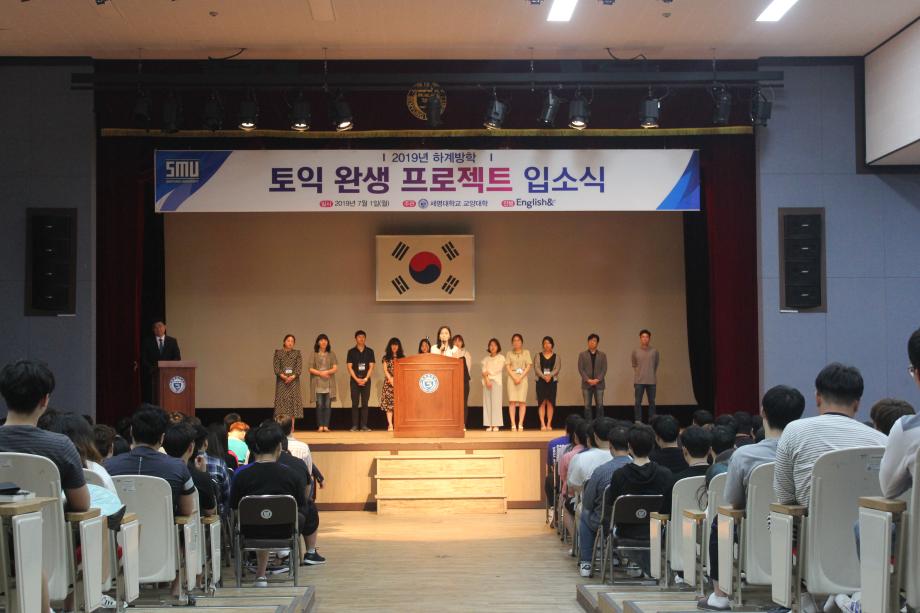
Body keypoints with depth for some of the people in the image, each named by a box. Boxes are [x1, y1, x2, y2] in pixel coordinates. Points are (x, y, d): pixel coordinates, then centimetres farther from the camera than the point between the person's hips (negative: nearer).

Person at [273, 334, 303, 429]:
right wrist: (283, 376, -17)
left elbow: (299, 367, 0)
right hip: (281, 381, -1)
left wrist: (293, 376, -15)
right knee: (282, 400, -6)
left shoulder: (297, 353, 9)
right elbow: (276, 366, -2)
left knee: (293, 401, -1)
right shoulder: (278, 353, 6)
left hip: (294, 381, 1)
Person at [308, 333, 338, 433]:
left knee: (328, 405, -2)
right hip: (317, 383, -1)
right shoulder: (314, 354, 5)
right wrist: (320, 373, -12)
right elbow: (311, 369, 1)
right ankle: (320, 426, 0)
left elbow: (335, 368, 3)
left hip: (329, 383, 1)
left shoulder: (331, 354, 9)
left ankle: (326, 426, 0)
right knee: (319, 405, -4)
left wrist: (327, 372, -14)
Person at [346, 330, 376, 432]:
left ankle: (364, 426, 1)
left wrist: (365, 379, -10)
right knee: (355, 403, -1)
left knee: (365, 403, 0)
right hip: (355, 380, -1)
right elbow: (349, 367, -1)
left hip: (366, 380, 1)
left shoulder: (370, 351, 6)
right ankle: (355, 426, 0)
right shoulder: (351, 352, 3)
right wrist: (357, 379, -10)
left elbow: (371, 367, 2)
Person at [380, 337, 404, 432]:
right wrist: (391, 380, -11)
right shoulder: (386, 358, 9)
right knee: (389, 404, -6)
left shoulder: (402, 357, 11)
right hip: (389, 383, -1)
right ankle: (390, 425, -7)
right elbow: (385, 370, 2)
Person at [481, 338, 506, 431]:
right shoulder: (486, 359, 16)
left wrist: (488, 373, 2)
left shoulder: (501, 358, 9)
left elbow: (499, 369, -2)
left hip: (496, 381, -3)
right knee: (487, 403, -3)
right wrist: (487, 380, -10)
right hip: (486, 381, 3)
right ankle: (489, 425, -4)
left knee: (496, 403, -9)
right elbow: (484, 372, 5)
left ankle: (496, 425, -10)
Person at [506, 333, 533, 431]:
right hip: (512, 377, 0)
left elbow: (528, 366, 2)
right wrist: (514, 377, -10)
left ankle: (520, 424, -7)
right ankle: (513, 424, -9)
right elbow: (507, 367, 4)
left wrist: (520, 377, -9)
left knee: (522, 401, -7)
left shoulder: (526, 352, 9)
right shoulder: (509, 353, 11)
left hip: (523, 377, 0)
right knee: (512, 401, -8)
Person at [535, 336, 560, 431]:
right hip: (541, 381, 0)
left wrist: (550, 375, -18)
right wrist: (544, 376, -17)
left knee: (550, 403, -1)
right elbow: (536, 368, -2)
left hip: (552, 381, 0)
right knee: (542, 402, -4)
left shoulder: (556, 357, 9)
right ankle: (542, 424, -4)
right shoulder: (538, 356, 9)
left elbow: (557, 368, -2)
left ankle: (549, 424, 2)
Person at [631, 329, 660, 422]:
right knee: (638, 402, 0)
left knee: (652, 402, 4)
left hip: (651, 381, 0)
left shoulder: (655, 351, 2)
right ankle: (638, 422, 3)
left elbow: (656, 366, 11)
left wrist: (656, 381, 12)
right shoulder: (635, 351, 2)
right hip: (639, 381, 0)